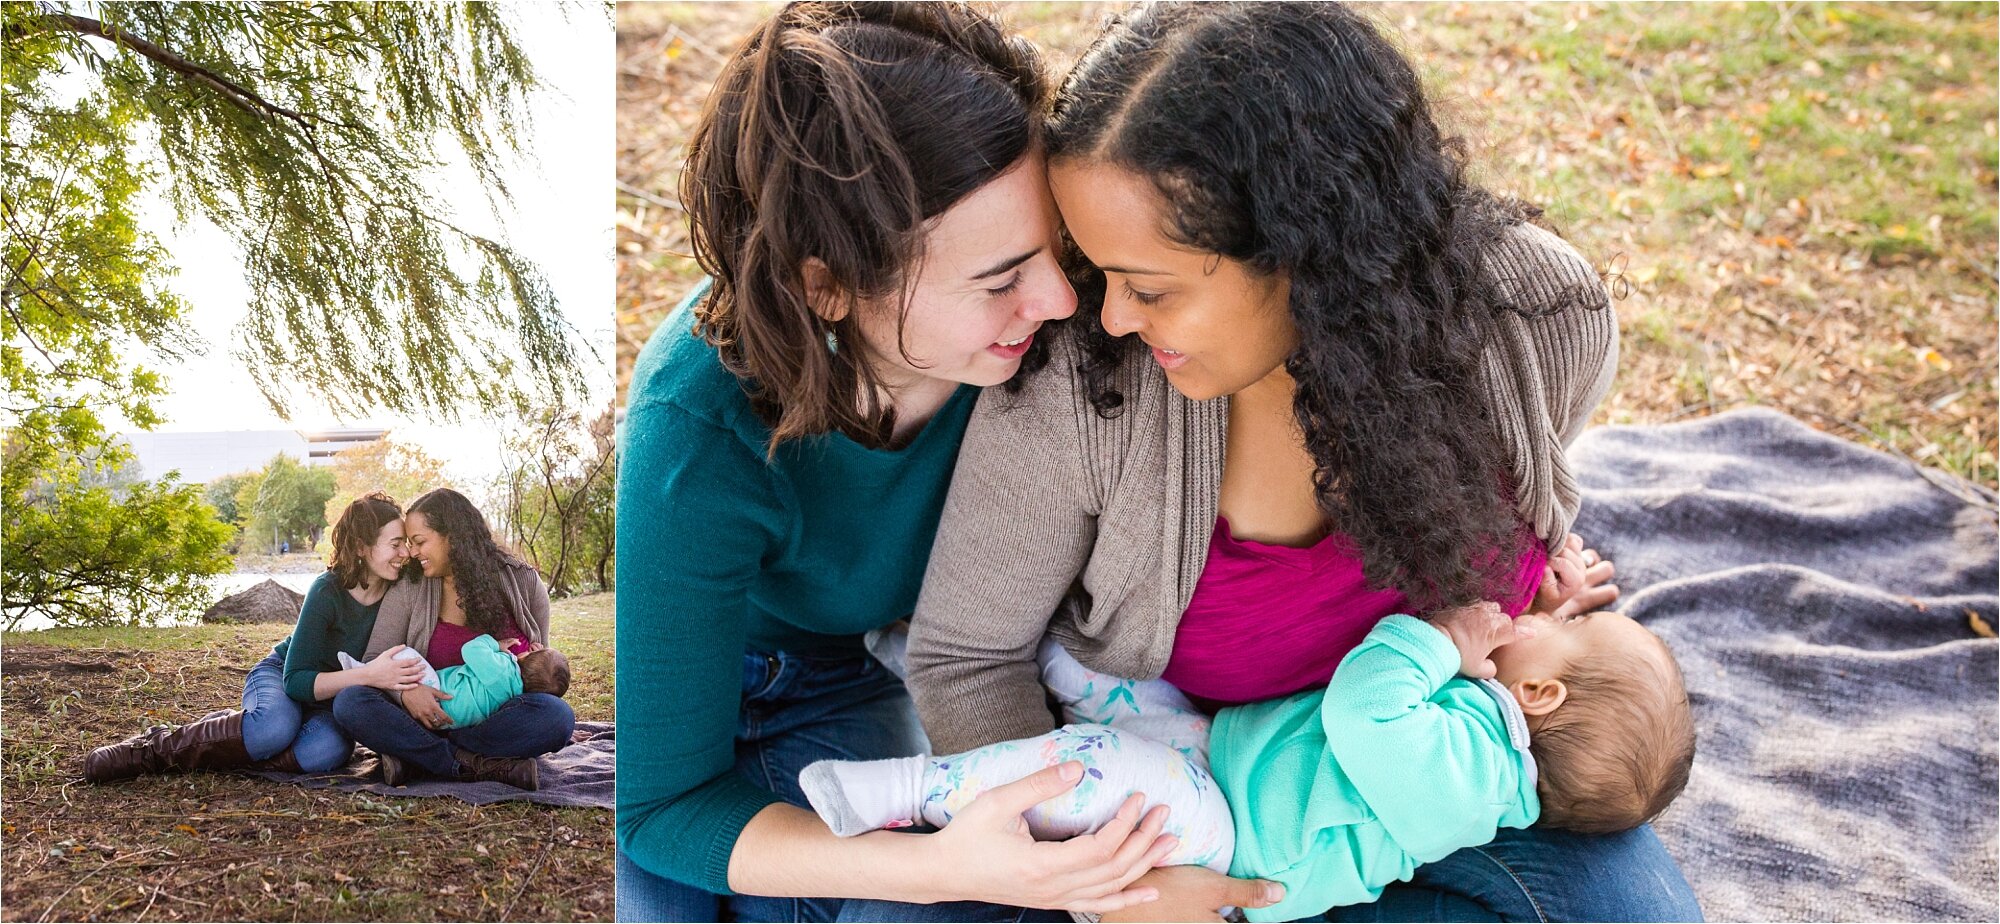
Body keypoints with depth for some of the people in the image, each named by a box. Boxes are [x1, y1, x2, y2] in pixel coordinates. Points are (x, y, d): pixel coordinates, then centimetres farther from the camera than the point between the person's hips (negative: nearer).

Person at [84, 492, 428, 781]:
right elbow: (296, 681, -26)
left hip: (330, 702, 3)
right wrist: (368, 675, -40)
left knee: (329, 749, -36)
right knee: (276, 726, -40)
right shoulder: (328, 591, -23)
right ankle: (159, 744, -20)